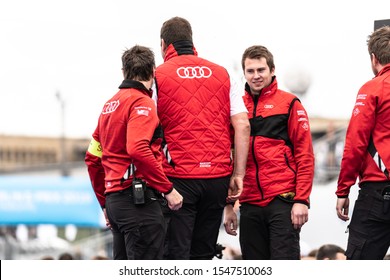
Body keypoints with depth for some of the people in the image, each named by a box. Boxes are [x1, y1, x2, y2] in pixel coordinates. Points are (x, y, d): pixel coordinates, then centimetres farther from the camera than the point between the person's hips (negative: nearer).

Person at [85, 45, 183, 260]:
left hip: (114, 200, 9)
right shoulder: (141, 102, -7)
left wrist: (105, 202, 28)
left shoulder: (110, 104, 19)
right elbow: (138, 149, -23)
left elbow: (92, 159, 22)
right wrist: (168, 189, -18)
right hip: (139, 200, -9)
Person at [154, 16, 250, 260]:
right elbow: (242, 126, 4)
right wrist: (238, 175, 5)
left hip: (178, 176, -3)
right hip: (217, 177, 3)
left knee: (176, 255, -2)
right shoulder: (221, 74, 11)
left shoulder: (158, 76, 1)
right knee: (203, 255, 12)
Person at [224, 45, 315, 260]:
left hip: (283, 202, -4)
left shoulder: (289, 104, 2)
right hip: (249, 205, 4)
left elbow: (304, 155, -2)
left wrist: (301, 200, -10)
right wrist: (229, 205, 11)